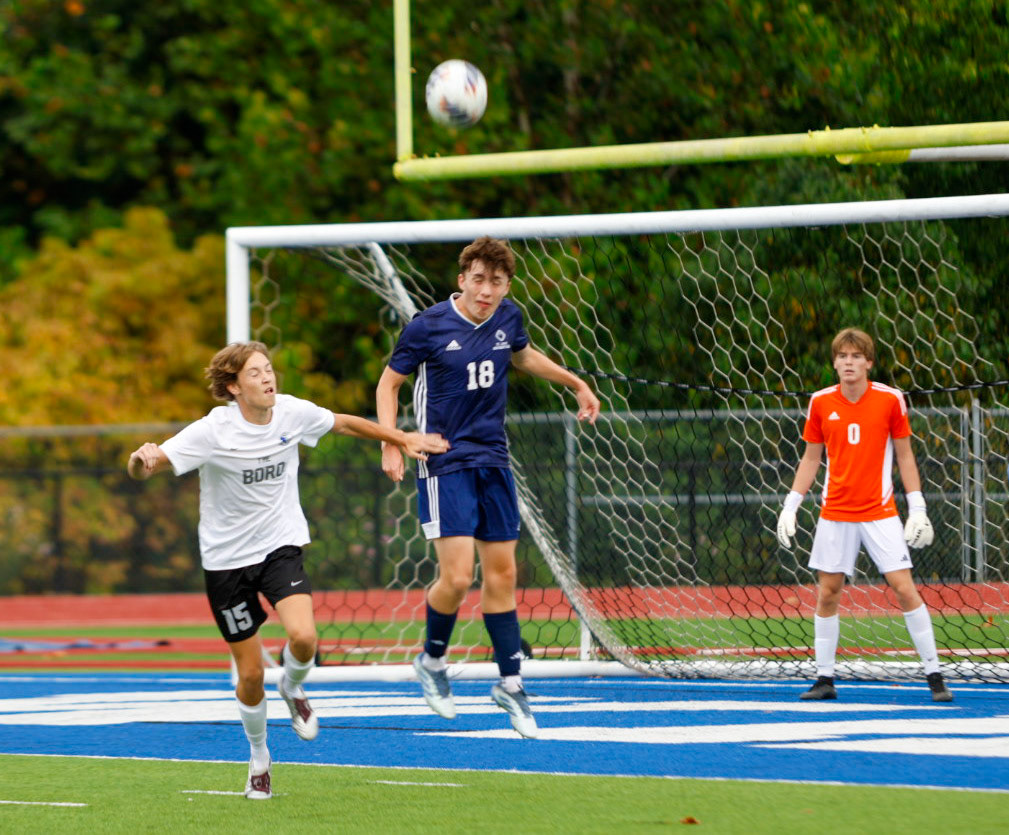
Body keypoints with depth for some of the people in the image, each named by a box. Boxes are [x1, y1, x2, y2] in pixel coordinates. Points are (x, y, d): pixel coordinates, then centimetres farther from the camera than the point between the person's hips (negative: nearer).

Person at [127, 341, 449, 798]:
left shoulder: (292, 413, -7)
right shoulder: (213, 431, -18)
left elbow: (344, 423, 15)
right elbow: (141, 469, -22)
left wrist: (401, 439, 23)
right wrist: (142, 459, -46)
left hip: (281, 545, 2)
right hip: (227, 557, -2)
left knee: (303, 636, -25)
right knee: (251, 675, 1)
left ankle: (292, 688, 11)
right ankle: (259, 757, 28)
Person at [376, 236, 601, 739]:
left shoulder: (508, 318, 3)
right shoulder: (428, 327, -12)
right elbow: (389, 382, -1)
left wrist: (576, 383, 28)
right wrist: (390, 444, -13)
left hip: (493, 462, 5)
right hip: (444, 465, -5)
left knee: (501, 575, 6)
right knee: (456, 576, -14)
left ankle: (510, 683, 17)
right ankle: (432, 661, 13)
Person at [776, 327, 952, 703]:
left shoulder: (890, 399, -3)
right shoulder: (820, 403, 2)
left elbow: (904, 455, 3)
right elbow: (811, 459, 11)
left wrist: (917, 508, -2)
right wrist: (790, 506, 6)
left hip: (880, 513, -2)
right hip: (835, 514, 2)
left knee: (904, 588, -8)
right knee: (826, 593, 2)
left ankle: (934, 676, -3)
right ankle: (824, 678, 12)